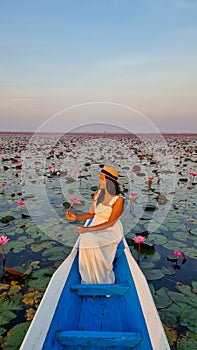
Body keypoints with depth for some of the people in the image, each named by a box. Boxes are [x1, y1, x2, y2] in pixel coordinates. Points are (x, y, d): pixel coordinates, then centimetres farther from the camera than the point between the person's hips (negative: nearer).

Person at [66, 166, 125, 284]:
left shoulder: (119, 199, -18)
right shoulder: (97, 194, -1)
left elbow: (110, 223, -18)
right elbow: (91, 214, 4)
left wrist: (88, 229, -24)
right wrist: (76, 217, -14)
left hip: (112, 231, -4)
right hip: (96, 227, 5)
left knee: (91, 242, -29)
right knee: (85, 240, -26)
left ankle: (102, 279, -6)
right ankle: (90, 279, -6)